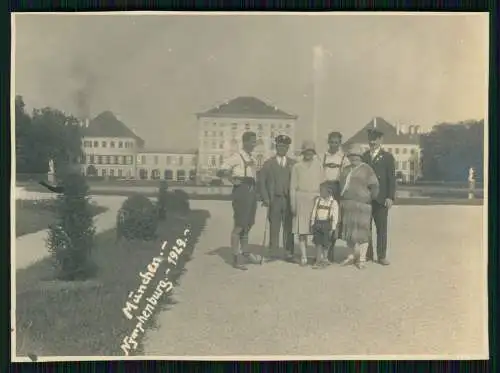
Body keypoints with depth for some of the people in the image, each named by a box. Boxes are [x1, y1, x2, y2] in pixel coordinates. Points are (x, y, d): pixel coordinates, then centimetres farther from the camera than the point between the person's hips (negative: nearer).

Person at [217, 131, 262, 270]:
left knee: (248, 224, 15)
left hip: (252, 191, 8)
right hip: (241, 191, -8)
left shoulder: (252, 159, 18)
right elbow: (220, 172, -13)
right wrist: (232, 179, -27)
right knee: (239, 225, -7)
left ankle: (245, 252, 28)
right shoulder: (236, 157, -5)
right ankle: (236, 258, -2)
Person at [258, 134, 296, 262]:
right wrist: (265, 198, -3)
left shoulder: (293, 164, 10)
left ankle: (289, 251, 6)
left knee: (289, 226, 0)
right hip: (274, 199, -1)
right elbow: (261, 181, 5)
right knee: (274, 227, 1)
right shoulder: (268, 163, 7)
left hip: (289, 199, 1)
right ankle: (273, 252, 7)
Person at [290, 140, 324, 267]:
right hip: (301, 199, 0)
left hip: (316, 198, 0)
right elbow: (293, 186, 8)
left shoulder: (318, 165, 11)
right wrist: (293, 204, 0)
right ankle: (303, 257, 2)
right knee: (302, 230, -3)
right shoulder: (297, 166, 9)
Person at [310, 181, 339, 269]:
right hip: (318, 223, 3)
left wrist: (333, 228, -9)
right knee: (318, 243, 2)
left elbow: (335, 217, -5)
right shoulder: (317, 200, 9)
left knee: (325, 243, 2)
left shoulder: (333, 202, -4)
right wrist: (312, 224, 8)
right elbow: (314, 212, 12)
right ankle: (318, 260, 5)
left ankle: (325, 259, 17)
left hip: (327, 224, -3)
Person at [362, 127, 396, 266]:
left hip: (381, 198, -2)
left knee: (381, 227, 0)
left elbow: (391, 179, 0)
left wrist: (390, 197, -8)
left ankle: (381, 256, 7)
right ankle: (367, 254, 12)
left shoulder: (387, 157, 5)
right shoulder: (363, 157, 10)